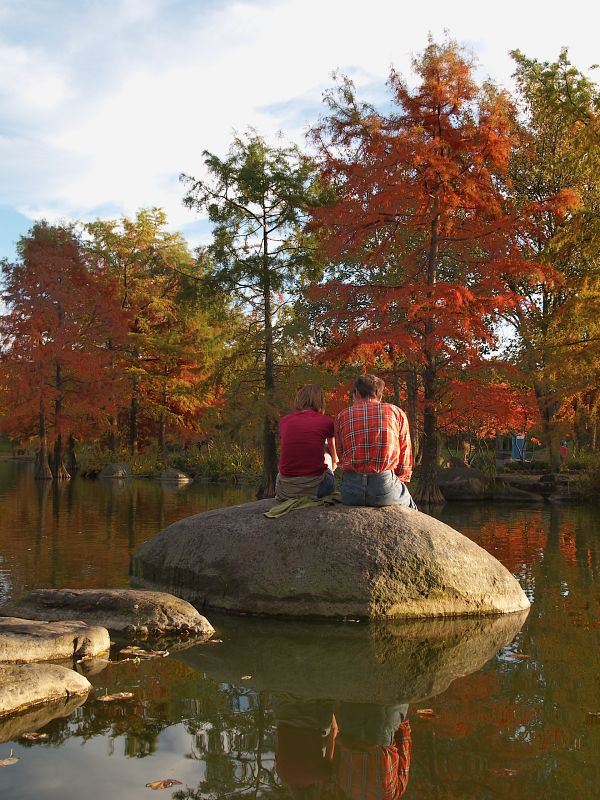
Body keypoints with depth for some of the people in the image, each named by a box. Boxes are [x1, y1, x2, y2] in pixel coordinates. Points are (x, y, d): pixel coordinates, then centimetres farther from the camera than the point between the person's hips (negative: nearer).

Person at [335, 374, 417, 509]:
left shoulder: (342, 416, 13)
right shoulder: (397, 412, 11)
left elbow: (341, 457, 13)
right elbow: (405, 462, 9)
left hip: (350, 493, 1)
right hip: (385, 487, -1)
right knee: (410, 505, 29)